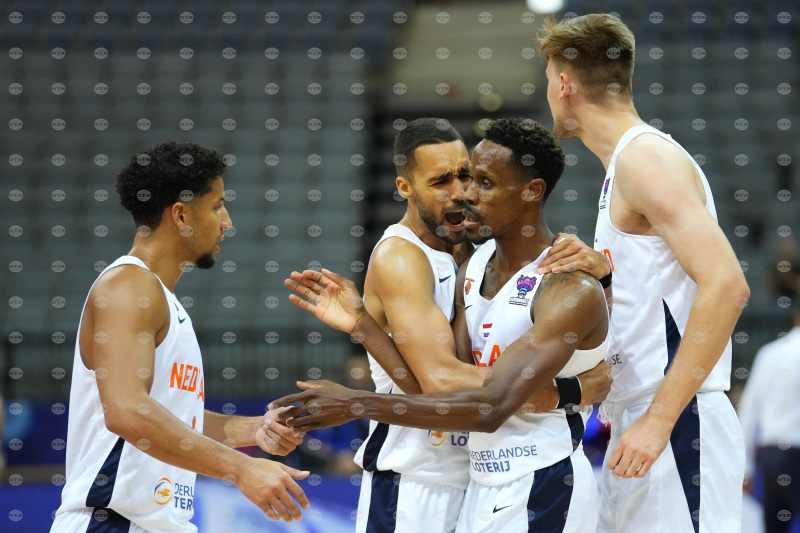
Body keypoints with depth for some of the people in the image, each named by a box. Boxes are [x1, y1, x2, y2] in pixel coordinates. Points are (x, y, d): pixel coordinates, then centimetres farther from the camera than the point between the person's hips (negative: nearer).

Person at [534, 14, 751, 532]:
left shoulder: (645, 158, -12)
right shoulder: (625, 162, 19)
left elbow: (726, 286, -22)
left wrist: (659, 419, -23)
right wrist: (605, 268, 7)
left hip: (677, 430, -10)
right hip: (637, 419, 10)